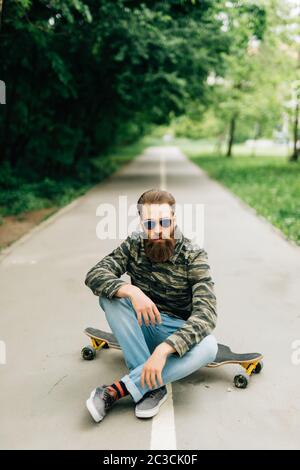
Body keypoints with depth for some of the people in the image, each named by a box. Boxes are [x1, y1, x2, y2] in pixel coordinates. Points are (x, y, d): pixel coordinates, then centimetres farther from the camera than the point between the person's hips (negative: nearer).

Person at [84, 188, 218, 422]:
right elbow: (95, 275, -19)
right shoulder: (134, 244, -8)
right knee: (110, 294, -25)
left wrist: (163, 349, -42)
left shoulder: (193, 256, -18)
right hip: (141, 326, 3)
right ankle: (152, 386, -27)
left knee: (208, 346, -35)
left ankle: (117, 390, -29)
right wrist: (132, 291, -39)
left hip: (177, 332, -2)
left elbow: (206, 313, -29)